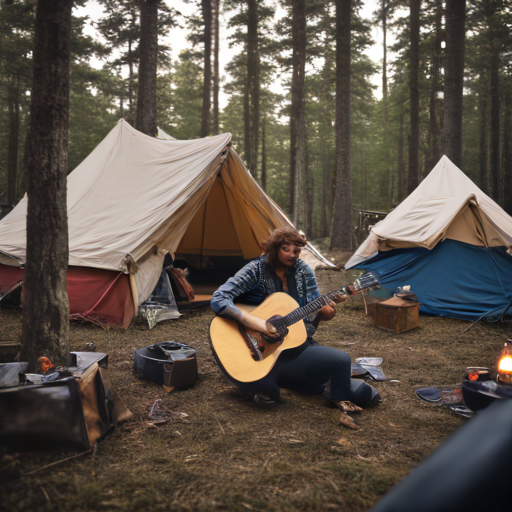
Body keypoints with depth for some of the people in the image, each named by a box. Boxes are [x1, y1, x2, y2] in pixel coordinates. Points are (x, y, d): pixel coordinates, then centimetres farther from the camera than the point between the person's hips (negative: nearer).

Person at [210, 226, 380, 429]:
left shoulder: (303, 271, 5)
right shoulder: (256, 270, -9)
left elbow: (313, 313, 8)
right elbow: (218, 299, -19)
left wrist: (323, 313, -16)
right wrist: (251, 321, -31)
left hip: (299, 345, 4)